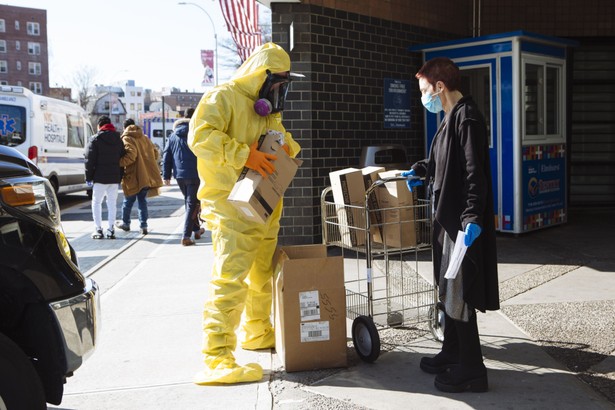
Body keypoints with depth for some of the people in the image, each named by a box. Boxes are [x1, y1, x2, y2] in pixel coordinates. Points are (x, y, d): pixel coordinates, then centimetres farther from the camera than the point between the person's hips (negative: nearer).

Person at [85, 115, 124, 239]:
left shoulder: (95, 139, -5)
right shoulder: (119, 139, 9)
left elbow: (90, 159, -7)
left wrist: (88, 177, -1)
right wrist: (120, 176, 12)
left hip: (100, 177, -4)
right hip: (115, 177, 4)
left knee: (96, 202, 5)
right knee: (112, 202, 9)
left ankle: (98, 229, 1)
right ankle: (110, 229, 8)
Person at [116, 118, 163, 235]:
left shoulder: (126, 139, -6)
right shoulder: (145, 138, 13)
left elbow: (130, 155, -20)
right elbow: (155, 153, 13)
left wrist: (119, 163, -15)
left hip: (133, 176, -5)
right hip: (146, 175, 5)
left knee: (128, 201, 11)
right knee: (142, 200, 11)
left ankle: (125, 223, 25)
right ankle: (143, 225, 6)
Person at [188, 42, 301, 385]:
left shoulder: (268, 108, 20)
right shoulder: (223, 97, -9)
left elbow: (282, 137, 31)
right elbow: (201, 135, -23)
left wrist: (287, 144, 6)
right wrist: (244, 155, -28)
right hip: (232, 205, -9)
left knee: (264, 274, 19)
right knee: (230, 279, -14)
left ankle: (258, 332, 38)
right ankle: (217, 360, -10)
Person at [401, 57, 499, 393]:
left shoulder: (467, 118, -16)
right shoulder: (452, 117, 14)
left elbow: (475, 172, -23)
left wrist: (473, 217, -27)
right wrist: (419, 171, 37)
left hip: (464, 222, -10)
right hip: (449, 218, 10)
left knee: (458, 294, -3)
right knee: (449, 290, 17)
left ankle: (471, 371, 8)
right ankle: (452, 355, 30)